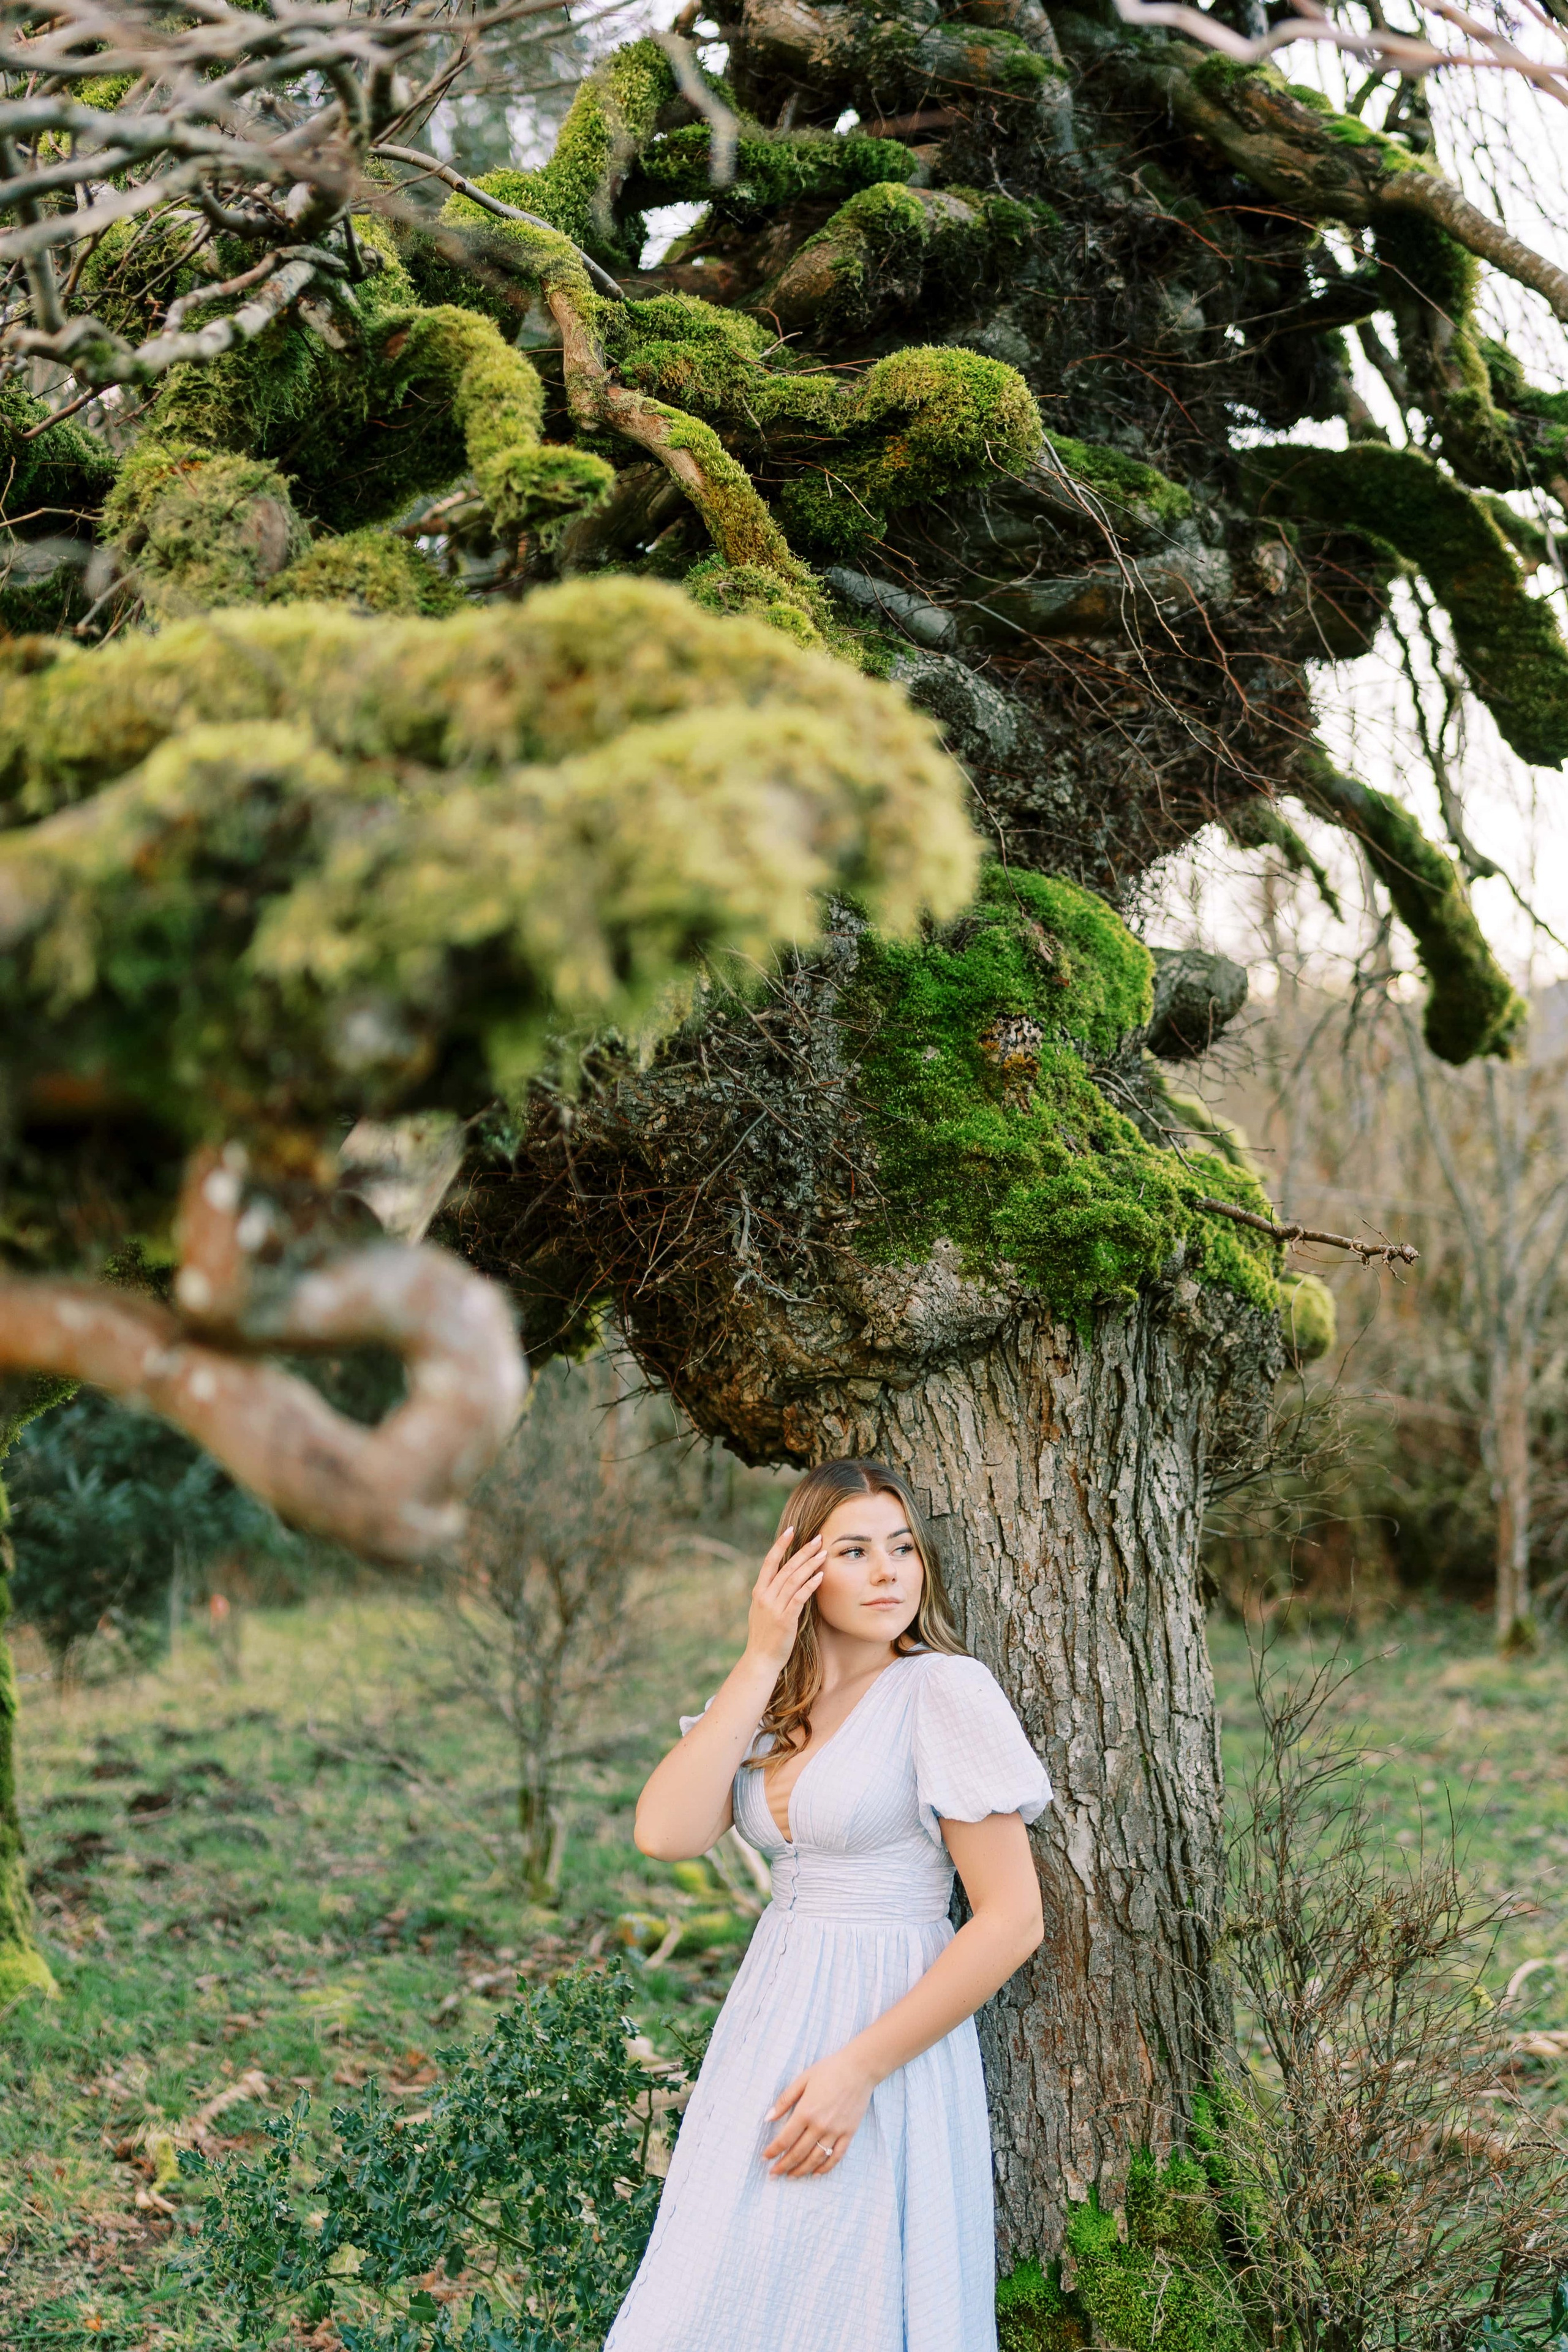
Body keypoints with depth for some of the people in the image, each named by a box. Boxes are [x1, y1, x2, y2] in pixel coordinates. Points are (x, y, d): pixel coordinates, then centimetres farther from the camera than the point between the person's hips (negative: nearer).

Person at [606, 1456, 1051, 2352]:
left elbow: (1013, 1919, -16)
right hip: (768, 2022, 6)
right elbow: (668, 1834, -10)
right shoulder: (769, 1706, 6)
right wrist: (764, 1661, -11)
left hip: (885, 2027, -6)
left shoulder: (943, 1689, -13)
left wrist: (858, 2070, -18)